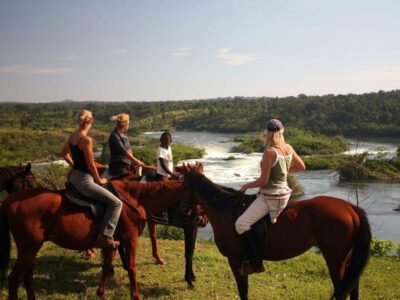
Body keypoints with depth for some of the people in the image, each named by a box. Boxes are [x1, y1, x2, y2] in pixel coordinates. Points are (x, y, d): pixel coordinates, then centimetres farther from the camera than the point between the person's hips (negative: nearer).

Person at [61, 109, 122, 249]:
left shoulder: (72, 136, 6)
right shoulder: (86, 140, -21)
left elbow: (63, 153, 22)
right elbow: (91, 165, -18)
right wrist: (99, 180, -4)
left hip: (74, 176, 10)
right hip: (84, 180, -10)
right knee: (116, 203, -10)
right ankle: (104, 237, -15)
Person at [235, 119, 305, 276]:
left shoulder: (269, 152, -21)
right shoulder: (289, 148, 1)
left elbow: (263, 181, -20)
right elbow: (301, 167, 16)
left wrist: (247, 185, -3)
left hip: (270, 196, -9)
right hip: (284, 193, 9)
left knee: (241, 223, -10)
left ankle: (256, 263, -10)